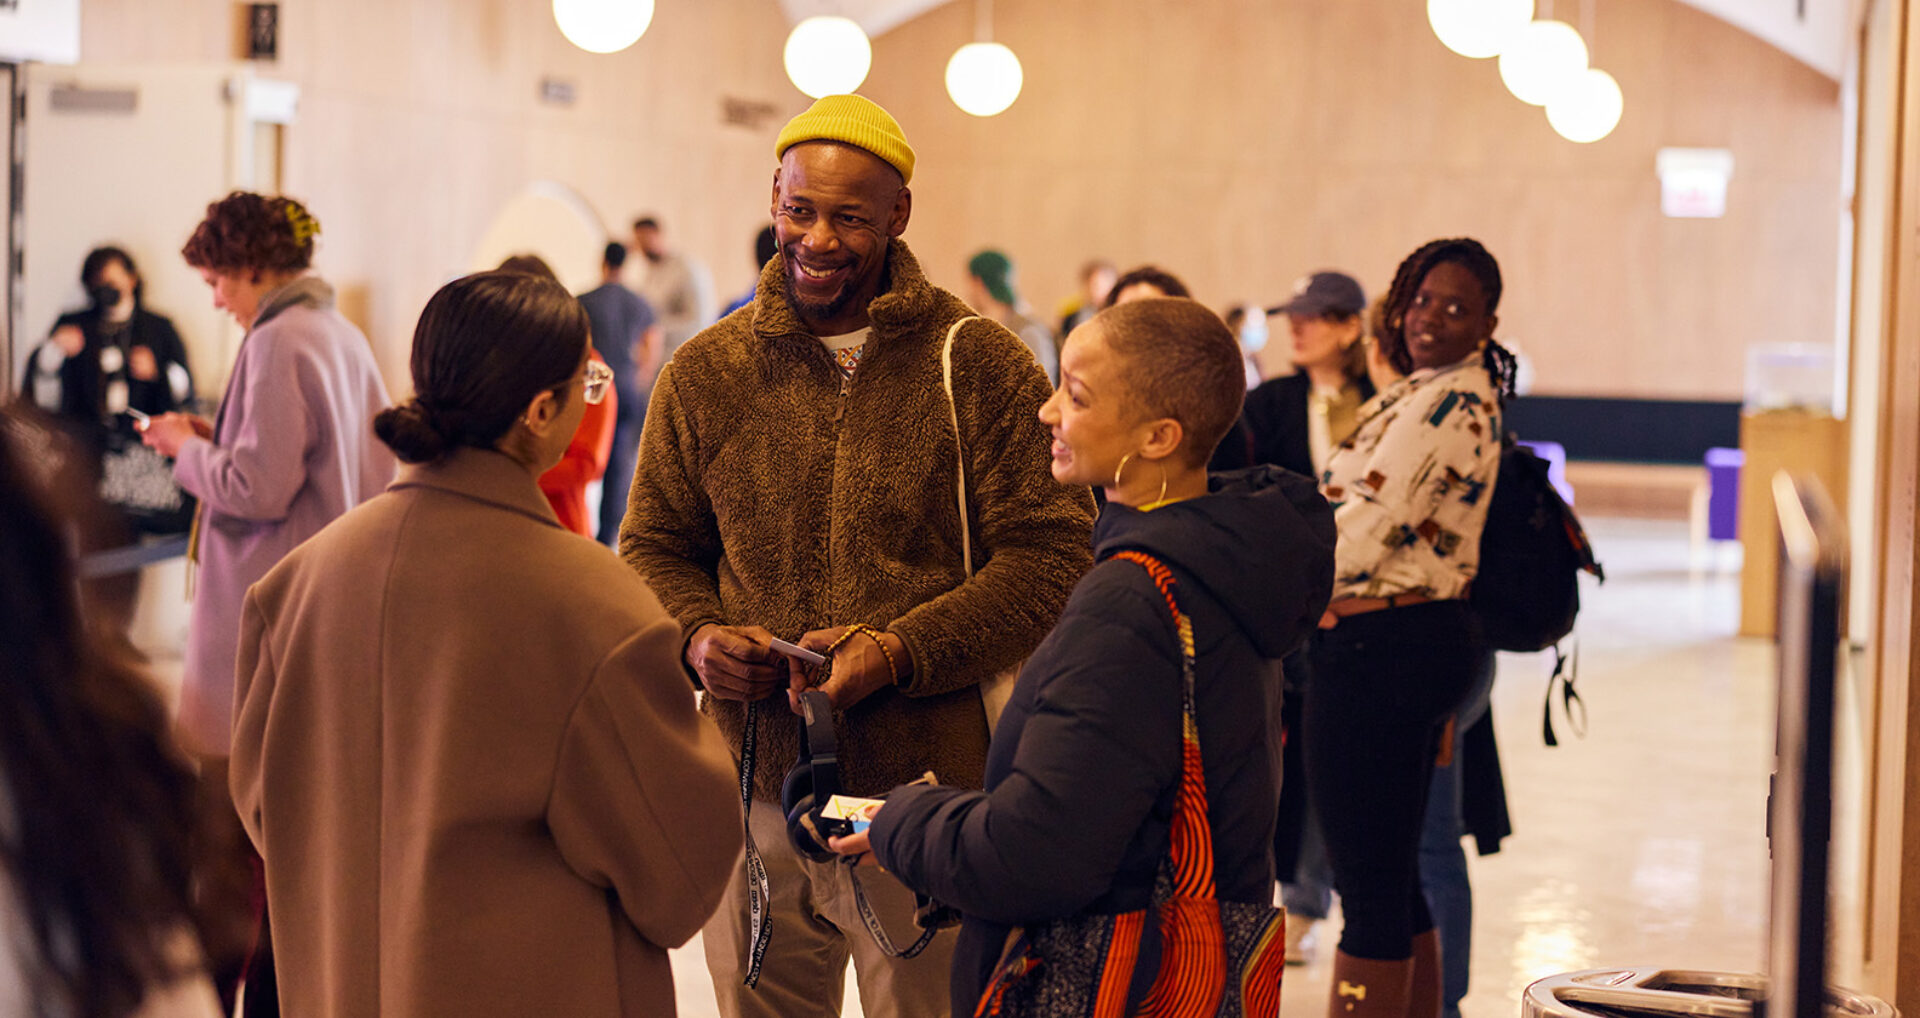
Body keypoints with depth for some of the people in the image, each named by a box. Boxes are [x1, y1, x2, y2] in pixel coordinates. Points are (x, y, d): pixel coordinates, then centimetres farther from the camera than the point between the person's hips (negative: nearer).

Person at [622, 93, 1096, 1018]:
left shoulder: (979, 367, -3)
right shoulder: (705, 372, 8)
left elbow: (1049, 556, -6)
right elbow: (653, 548, 15)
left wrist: (898, 651, -17)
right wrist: (697, 638, -7)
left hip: (923, 790, -3)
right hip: (752, 783, 3)